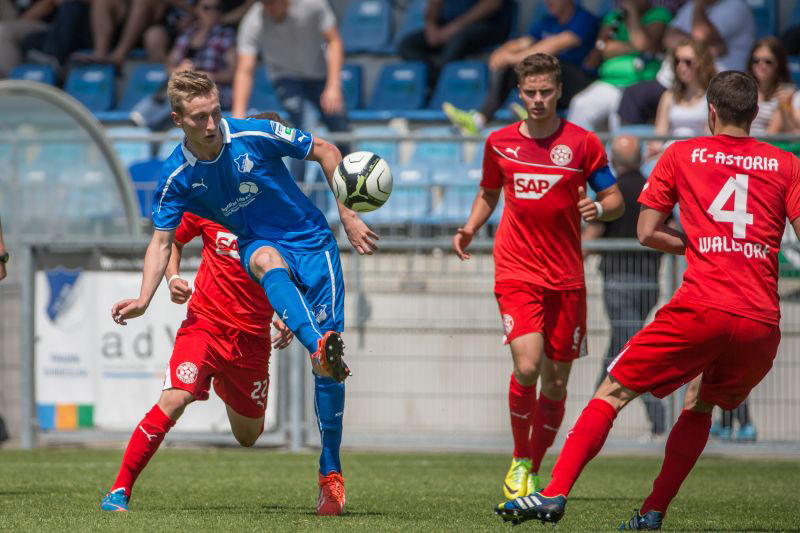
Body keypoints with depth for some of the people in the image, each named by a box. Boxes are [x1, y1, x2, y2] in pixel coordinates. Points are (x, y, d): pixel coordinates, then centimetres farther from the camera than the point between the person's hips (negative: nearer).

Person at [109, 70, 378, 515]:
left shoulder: (256, 136, -14)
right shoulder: (178, 176, -8)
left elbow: (326, 152, -3)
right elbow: (162, 240, -3)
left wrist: (348, 217, -4)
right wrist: (144, 299, -18)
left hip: (311, 242, 0)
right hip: (257, 245, 1)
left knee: (327, 367, -11)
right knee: (267, 259, -41)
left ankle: (331, 474, 1)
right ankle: (322, 348, -63)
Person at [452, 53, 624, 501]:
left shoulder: (583, 143, 0)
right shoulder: (500, 143, 6)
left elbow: (616, 201, 5)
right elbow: (489, 193, 22)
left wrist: (598, 208, -18)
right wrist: (470, 229, 4)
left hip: (566, 277, 1)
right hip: (516, 272, -1)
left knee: (556, 381, 4)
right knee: (527, 366, -20)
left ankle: (534, 471, 22)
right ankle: (519, 460, 1)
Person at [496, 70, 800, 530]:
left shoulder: (682, 155, 11)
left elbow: (647, 232, 11)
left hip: (702, 307, -3)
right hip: (763, 322, 3)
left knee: (614, 393, 4)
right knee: (701, 408, 24)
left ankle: (556, 494, -8)